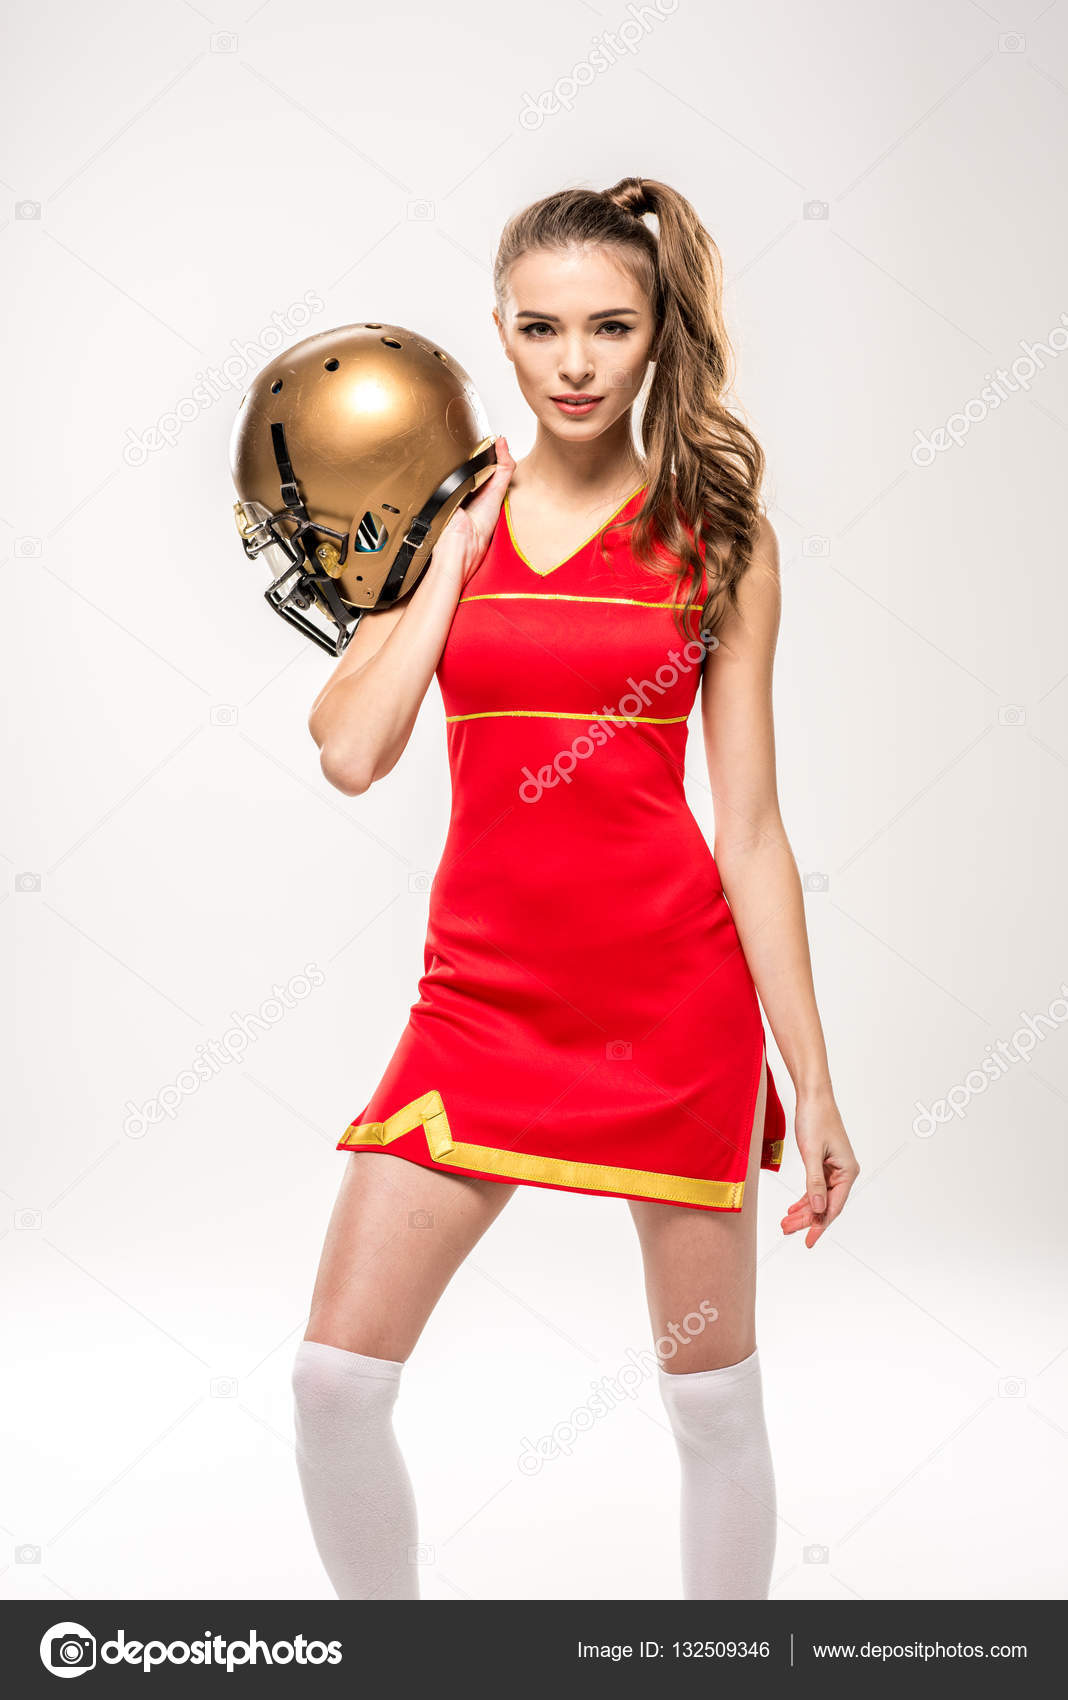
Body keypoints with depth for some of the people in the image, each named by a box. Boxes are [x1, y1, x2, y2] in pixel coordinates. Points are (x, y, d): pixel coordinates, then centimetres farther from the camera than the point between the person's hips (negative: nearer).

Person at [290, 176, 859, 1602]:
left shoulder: (716, 535, 1)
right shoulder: (448, 519, 7)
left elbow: (752, 827, -1)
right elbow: (351, 752, -7)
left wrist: (814, 1083, -3)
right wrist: (458, 548, -4)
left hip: (676, 988, -2)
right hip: (484, 987, 2)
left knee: (715, 1400, 8)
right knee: (336, 1376, 0)